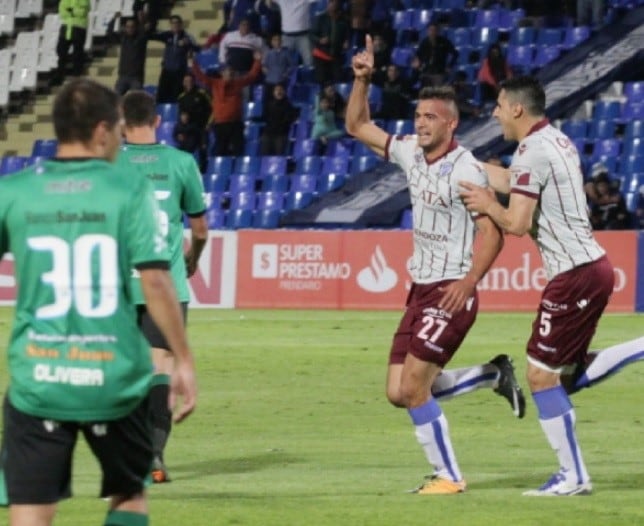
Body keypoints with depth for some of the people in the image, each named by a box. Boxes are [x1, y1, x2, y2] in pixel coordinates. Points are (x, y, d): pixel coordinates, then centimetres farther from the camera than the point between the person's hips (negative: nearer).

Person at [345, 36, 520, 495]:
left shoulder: (465, 170, -15)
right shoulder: (411, 153, 8)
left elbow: (492, 233, -17)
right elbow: (358, 127, 19)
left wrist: (468, 282, -29)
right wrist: (362, 81, 5)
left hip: (451, 292, -8)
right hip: (421, 289, 8)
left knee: (413, 387, -13)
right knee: (399, 393, 5)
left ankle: (448, 476, 1)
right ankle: (496, 375, 21)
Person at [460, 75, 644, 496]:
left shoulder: (533, 152, -15)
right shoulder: (557, 142, 15)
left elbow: (517, 223, -20)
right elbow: (512, 181, 27)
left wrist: (487, 206, -1)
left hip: (575, 274, -10)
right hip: (592, 265, 10)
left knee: (542, 375, -2)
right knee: (568, 377, 14)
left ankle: (573, 477, 2)